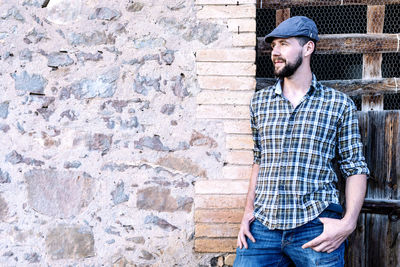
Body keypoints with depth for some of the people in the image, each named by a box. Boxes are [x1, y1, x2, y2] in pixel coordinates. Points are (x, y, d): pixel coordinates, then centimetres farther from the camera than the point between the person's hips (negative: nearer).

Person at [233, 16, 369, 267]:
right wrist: (249, 210, 8)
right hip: (263, 226, 3)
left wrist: (348, 222, -9)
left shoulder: (340, 104, 4)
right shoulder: (260, 101, 13)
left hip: (316, 226, -2)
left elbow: (356, 168, 4)